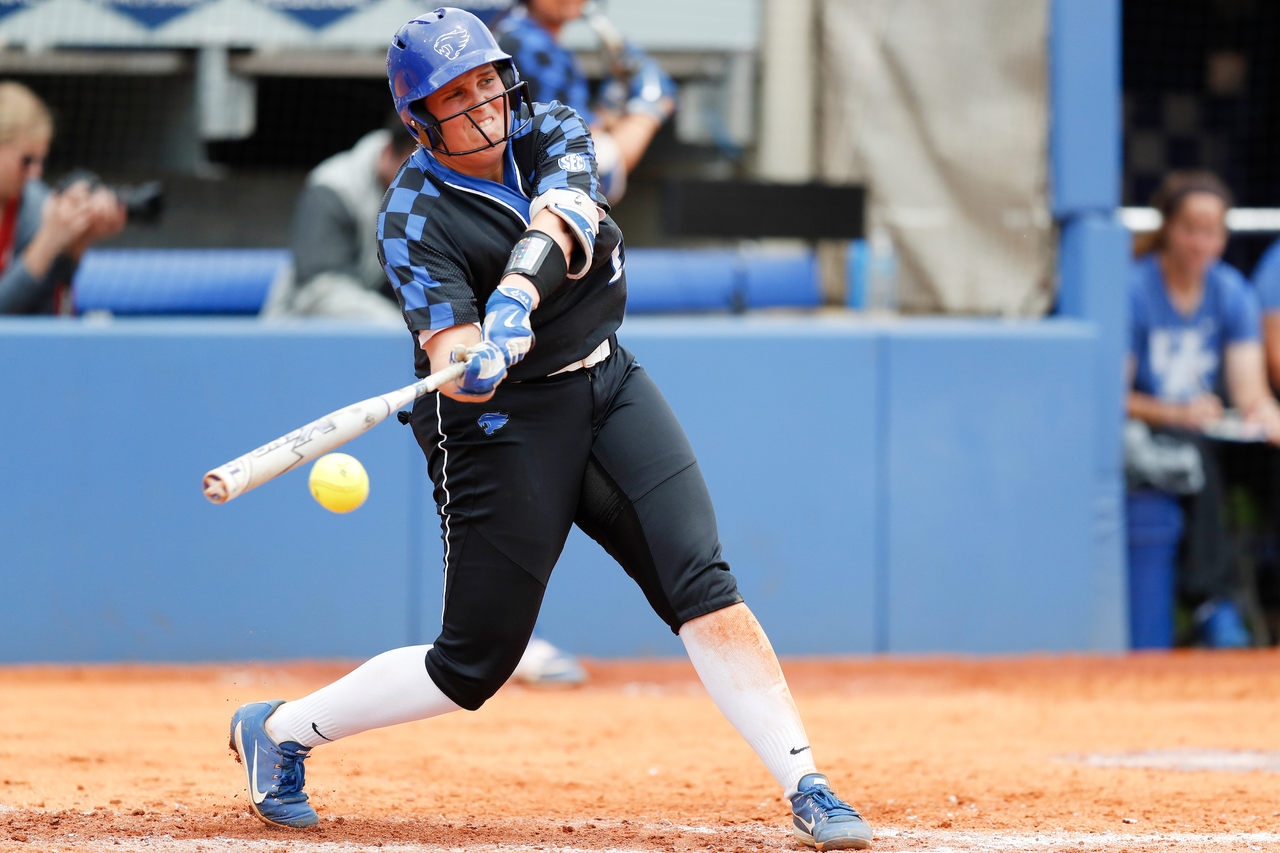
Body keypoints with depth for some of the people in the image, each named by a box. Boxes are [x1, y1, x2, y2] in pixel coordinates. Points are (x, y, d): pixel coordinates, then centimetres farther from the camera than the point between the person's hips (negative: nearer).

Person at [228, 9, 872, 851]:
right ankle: (280, 730, 18)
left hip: (610, 385, 5)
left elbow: (559, 216, -23)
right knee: (474, 664, -1)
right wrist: (472, 365, -49)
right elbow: (453, 359, -24)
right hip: (502, 427, -5)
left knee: (703, 584, -13)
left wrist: (514, 300, -42)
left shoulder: (548, 132, -1)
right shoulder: (417, 219, -14)